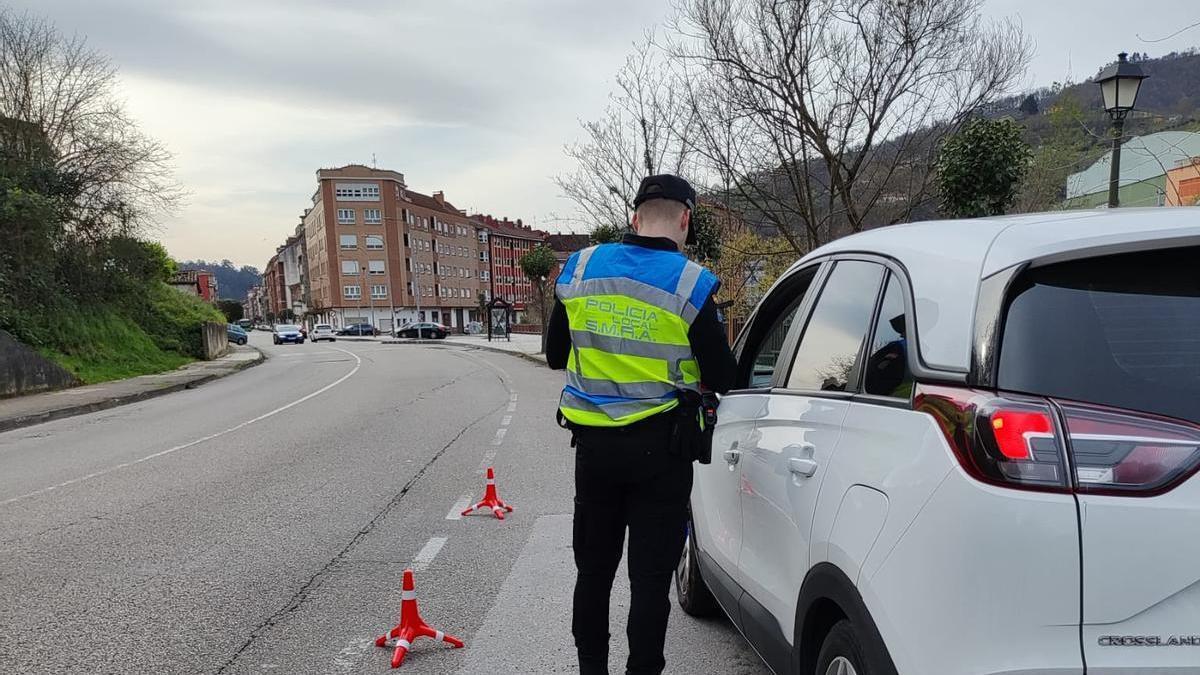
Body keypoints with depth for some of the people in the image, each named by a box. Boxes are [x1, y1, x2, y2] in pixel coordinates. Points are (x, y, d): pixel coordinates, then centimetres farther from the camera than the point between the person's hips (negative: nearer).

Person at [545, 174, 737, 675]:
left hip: (592, 443, 4)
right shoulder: (690, 285, -13)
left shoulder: (578, 270, -2)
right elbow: (722, 379, -6)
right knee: (650, 576, 8)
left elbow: (556, 355, 8)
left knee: (593, 568, 19)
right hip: (658, 446, -4)